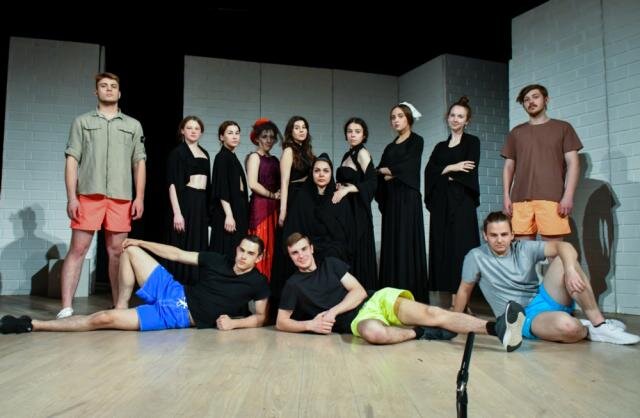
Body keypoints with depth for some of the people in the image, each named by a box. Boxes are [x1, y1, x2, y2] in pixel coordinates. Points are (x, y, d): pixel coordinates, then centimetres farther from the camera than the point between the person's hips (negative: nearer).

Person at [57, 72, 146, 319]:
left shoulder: (133, 125, 17)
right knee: (78, 249, -4)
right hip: (88, 195, -1)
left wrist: (140, 197, 1)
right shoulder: (82, 122, 13)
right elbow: (72, 160, 6)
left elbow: (139, 163, 12)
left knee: (116, 251, 4)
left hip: (121, 198, 1)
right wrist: (71, 197, -5)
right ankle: (66, 308, -3)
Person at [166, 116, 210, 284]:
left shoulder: (204, 153, 17)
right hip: (185, 201, -6)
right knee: (183, 247, -6)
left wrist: (209, 208, 11)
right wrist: (177, 213, -18)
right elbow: (173, 184, -9)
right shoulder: (178, 152, -2)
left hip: (202, 203, 6)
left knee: (199, 247, 7)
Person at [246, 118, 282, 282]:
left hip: (274, 207, 7)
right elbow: (253, 184, -14)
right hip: (260, 207, -7)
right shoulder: (254, 156, -2)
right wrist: (272, 195, -7)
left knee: (272, 248, 6)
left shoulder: (274, 160, 17)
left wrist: (278, 196, 0)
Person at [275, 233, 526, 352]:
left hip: (378, 300, 3)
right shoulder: (293, 285, 9)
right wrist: (310, 324, -12)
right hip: (356, 321, -2)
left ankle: (497, 327, -33)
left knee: (431, 314, -21)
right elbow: (281, 323, 6)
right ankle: (421, 333, -17)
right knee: (374, 333, -42)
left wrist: (333, 311, -10)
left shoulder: (331, 264, 13)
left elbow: (358, 291, 6)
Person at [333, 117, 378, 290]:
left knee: (357, 252, -7)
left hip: (357, 210, -8)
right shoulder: (347, 155, 17)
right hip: (345, 207, 8)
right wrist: (338, 187, 3)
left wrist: (346, 189, -19)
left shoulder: (362, 153, -6)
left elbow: (372, 182, -16)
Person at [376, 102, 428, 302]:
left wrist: (387, 170, 3)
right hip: (391, 199, 6)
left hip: (408, 198, -6)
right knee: (391, 244, 4)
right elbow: (379, 174, 12)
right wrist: (388, 173, -8)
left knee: (407, 243, -9)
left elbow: (407, 167, -11)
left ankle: (411, 293, -5)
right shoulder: (390, 147, 19)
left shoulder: (416, 141, 2)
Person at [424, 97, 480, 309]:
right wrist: (451, 168, -8)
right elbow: (429, 172, 4)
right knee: (443, 247, 0)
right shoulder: (440, 146, 19)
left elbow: (469, 171, -8)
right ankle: (453, 300, 4)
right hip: (441, 203, 5)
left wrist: (444, 172, 0)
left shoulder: (472, 142, 8)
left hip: (462, 202, -4)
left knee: (460, 247, -9)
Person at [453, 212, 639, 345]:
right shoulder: (476, 257, -6)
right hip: (523, 319, -4)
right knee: (567, 326, -38)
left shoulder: (524, 248, 1)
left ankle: (599, 324, -16)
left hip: (544, 300, 5)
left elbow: (564, 246, -11)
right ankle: (588, 330, 0)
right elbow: (464, 290, 4)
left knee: (564, 259, -21)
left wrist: (571, 270, -31)